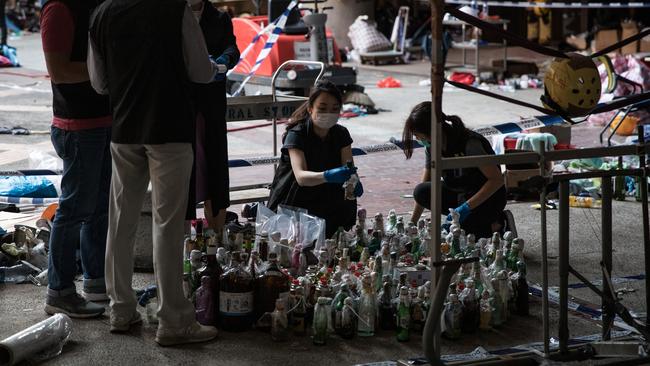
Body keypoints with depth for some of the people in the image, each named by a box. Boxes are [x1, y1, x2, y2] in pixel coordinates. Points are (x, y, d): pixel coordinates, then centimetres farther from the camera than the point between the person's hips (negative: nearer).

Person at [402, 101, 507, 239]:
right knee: (421, 192, -17)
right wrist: (412, 223, -2)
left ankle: (497, 225, -3)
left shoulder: (470, 143, -25)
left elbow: (497, 179, -25)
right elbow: (424, 190, 4)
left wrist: (466, 207, -29)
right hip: (460, 195, 7)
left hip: (488, 198, -7)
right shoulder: (432, 146, -2)